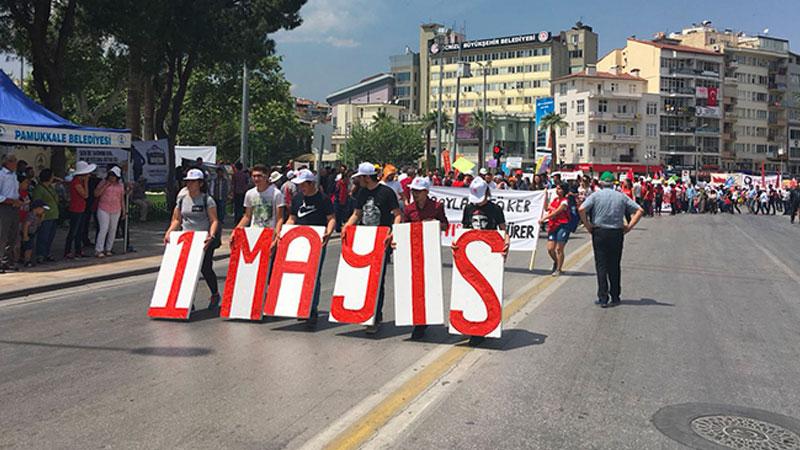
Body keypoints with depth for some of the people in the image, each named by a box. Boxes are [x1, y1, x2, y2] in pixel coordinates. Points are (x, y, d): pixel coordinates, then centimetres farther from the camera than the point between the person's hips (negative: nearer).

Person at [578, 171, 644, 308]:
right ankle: (615, 297, 15)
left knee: (601, 266, 2)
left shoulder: (596, 195, -1)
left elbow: (581, 209, -16)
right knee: (614, 266, 11)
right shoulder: (621, 196, 7)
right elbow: (639, 210, 4)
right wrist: (629, 226, 3)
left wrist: (588, 226, -7)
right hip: (617, 233, 2)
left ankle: (603, 298, -1)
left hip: (599, 232, -2)